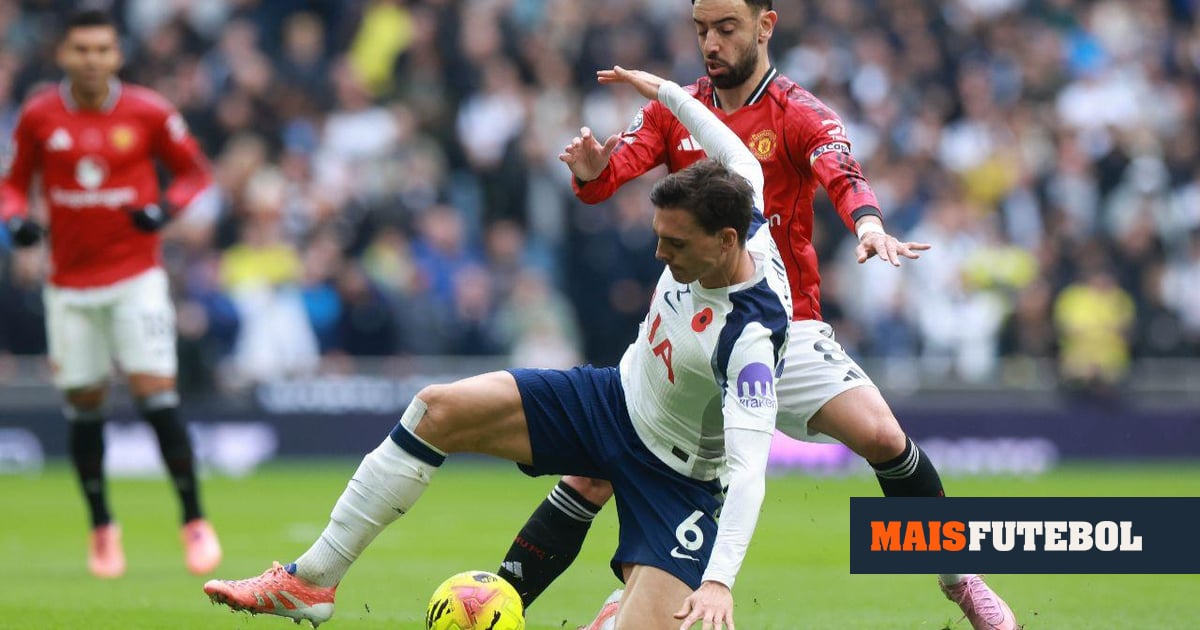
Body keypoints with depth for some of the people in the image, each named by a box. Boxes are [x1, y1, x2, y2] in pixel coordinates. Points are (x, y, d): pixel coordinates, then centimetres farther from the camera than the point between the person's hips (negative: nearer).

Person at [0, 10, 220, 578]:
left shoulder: (148, 113, -6)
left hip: (136, 278, -2)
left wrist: (165, 208, -14)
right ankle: (101, 527, 22)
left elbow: (194, 170, 6)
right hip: (70, 285, 2)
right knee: (84, 407, 5)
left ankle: (194, 521, -3)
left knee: (156, 393, -13)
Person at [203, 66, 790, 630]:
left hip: (674, 475, -8)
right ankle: (312, 580, -2)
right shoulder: (741, 221, -15)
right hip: (618, 397, 8)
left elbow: (749, 467, -42)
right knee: (437, 409, -6)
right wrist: (664, 90, 21)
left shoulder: (750, 338, -35)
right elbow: (741, 159, 10)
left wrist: (719, 581, -53)